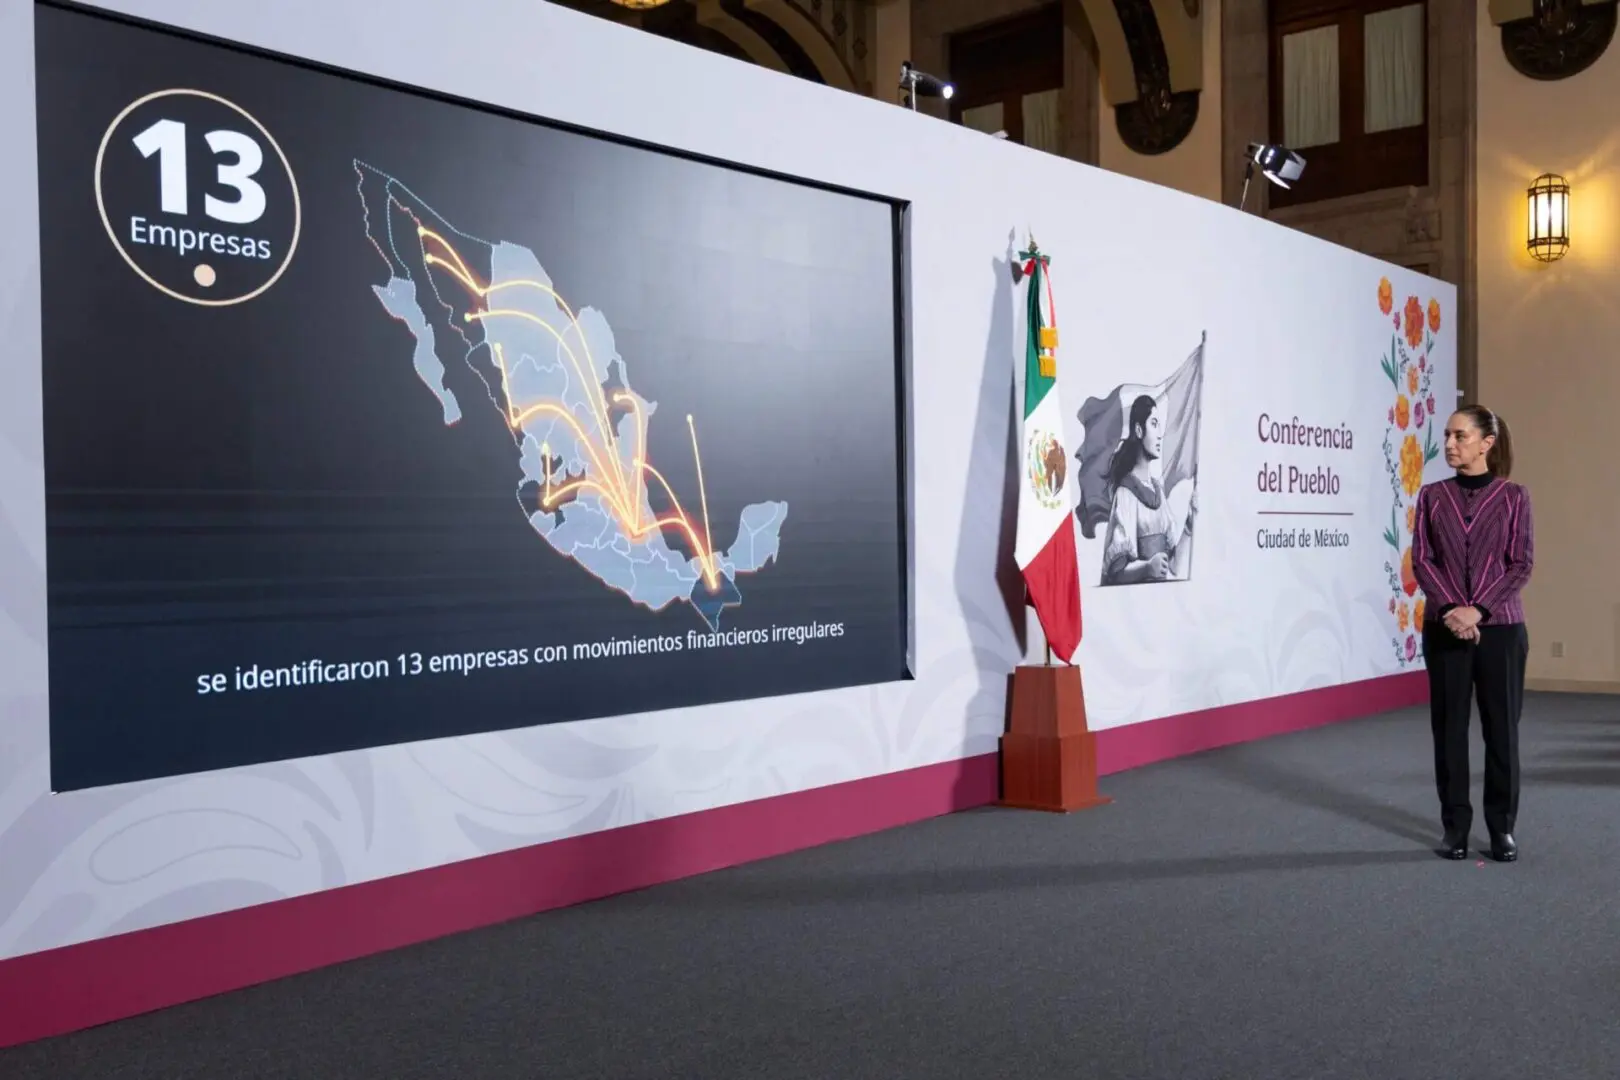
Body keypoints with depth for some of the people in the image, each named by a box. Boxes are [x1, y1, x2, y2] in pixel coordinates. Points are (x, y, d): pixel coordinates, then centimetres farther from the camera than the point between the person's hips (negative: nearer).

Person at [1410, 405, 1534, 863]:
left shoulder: (1513, 497, 1)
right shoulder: (1432, 496, 5)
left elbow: (1521, 565, -4)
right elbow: (1422, 561, 0)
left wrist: (1479, 610, -15)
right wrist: (1452, 609, -14)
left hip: (1500, 627, -1)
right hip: (1444, 628, 1)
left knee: (1501, 727, 3)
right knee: (1449, 727, 5)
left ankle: (1502, 828, 15)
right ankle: (1455, 826, 14)